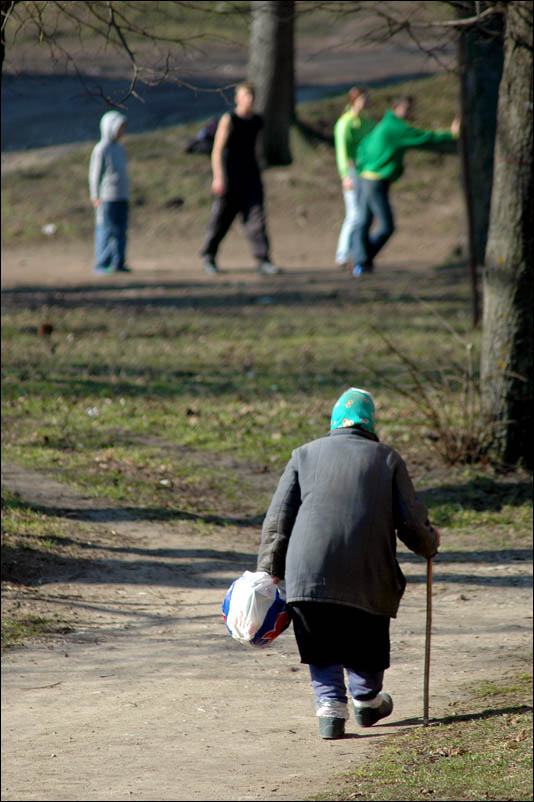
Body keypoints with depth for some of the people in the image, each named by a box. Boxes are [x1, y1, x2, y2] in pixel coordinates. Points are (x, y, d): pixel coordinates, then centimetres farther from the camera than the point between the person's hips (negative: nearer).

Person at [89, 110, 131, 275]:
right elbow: (95, 174, -7)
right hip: (107, 197, -8)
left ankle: (118, 263, 9)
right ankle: (101, 265, -4)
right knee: (106, 230, -6)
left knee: (121, 231, 5)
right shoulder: (101, 149, -8)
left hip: (122, 197, 8)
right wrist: (96, 197, -10)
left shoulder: (120, 149, 16)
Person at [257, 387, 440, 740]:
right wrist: (429, 542, 27)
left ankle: (330, 706, -1)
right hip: (367, 574, 0)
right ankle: (367, 701, 37)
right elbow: (410, 522, 6)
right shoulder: (387, 459, 9)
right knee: (366, 637, 21)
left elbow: (278, 519, 8)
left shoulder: (305, 455, 12)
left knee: (322, 645, 13)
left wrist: (269, 571, 10)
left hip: (308, 573, 0)